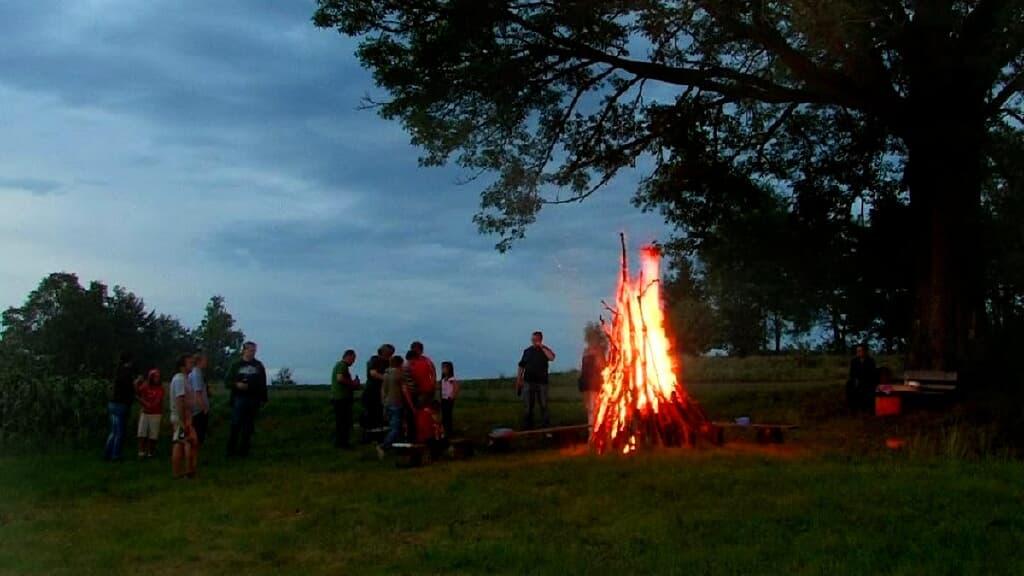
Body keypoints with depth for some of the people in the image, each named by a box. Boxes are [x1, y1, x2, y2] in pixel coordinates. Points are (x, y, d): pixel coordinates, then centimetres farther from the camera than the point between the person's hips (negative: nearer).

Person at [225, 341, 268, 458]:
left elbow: (263, 384, 9)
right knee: (235, 425, -6)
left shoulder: (259, 365, 9)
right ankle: (231, 450, 2)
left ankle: (243, 450, 10)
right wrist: (236, 384, -16)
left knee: (249, 426, 4)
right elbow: (227, 381, 4)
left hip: (254, 400, 2)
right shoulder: (236, 365, 5)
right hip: (239, 399, -2)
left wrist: (263, 399, 4)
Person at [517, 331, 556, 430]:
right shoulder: (527, 351, 8)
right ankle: (527, 428, 9)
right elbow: (521, 366, 11)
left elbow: (552, 357, -19)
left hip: (542, 382, -1)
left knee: (544, 406, 1)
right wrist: (518, 380, 5)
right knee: (528, 406, 3)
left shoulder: (545, 350, 4)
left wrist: (542, 347, -16)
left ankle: (547, 428, 5)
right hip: (528, 382, 1)